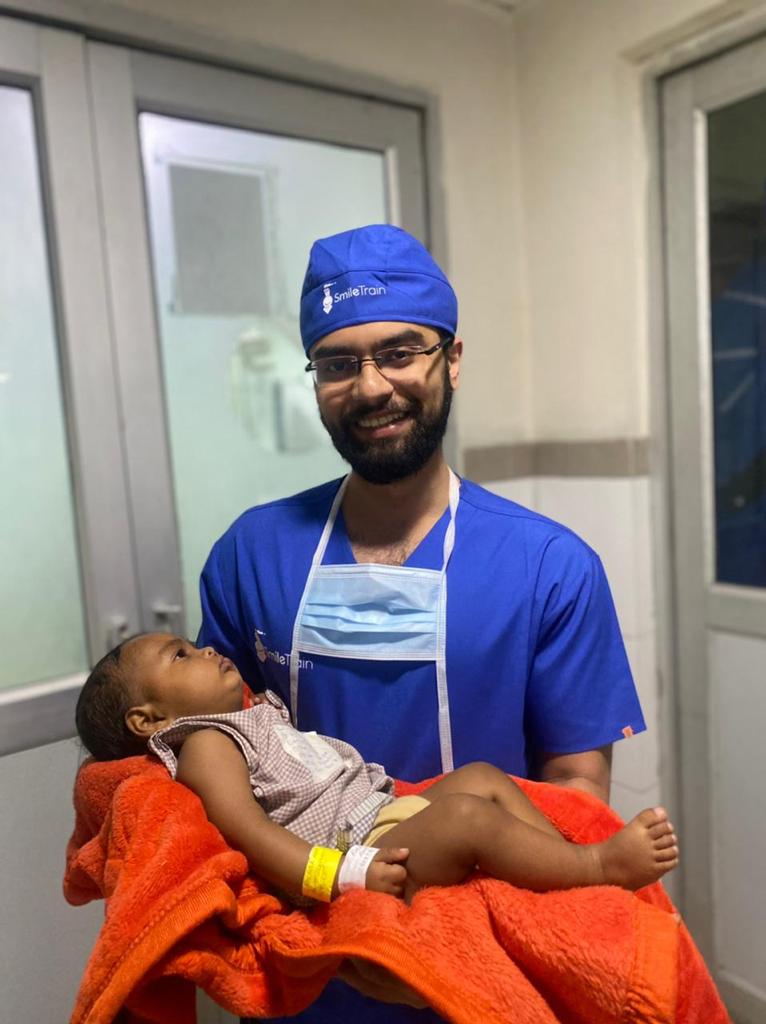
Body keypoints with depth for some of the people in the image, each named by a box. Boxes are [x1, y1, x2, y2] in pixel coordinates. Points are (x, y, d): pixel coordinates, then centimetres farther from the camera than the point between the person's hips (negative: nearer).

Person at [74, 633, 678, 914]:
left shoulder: (255, 715, 24)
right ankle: (599, 865, -15)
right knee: (467, 814, -26)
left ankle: (573, 868, 0)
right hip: (355, 848, -10)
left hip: (388, 810, 11)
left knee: (485, 776, 4)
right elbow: (247, 832, -21)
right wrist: (346, 875, -29)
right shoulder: (205, 746, -7)